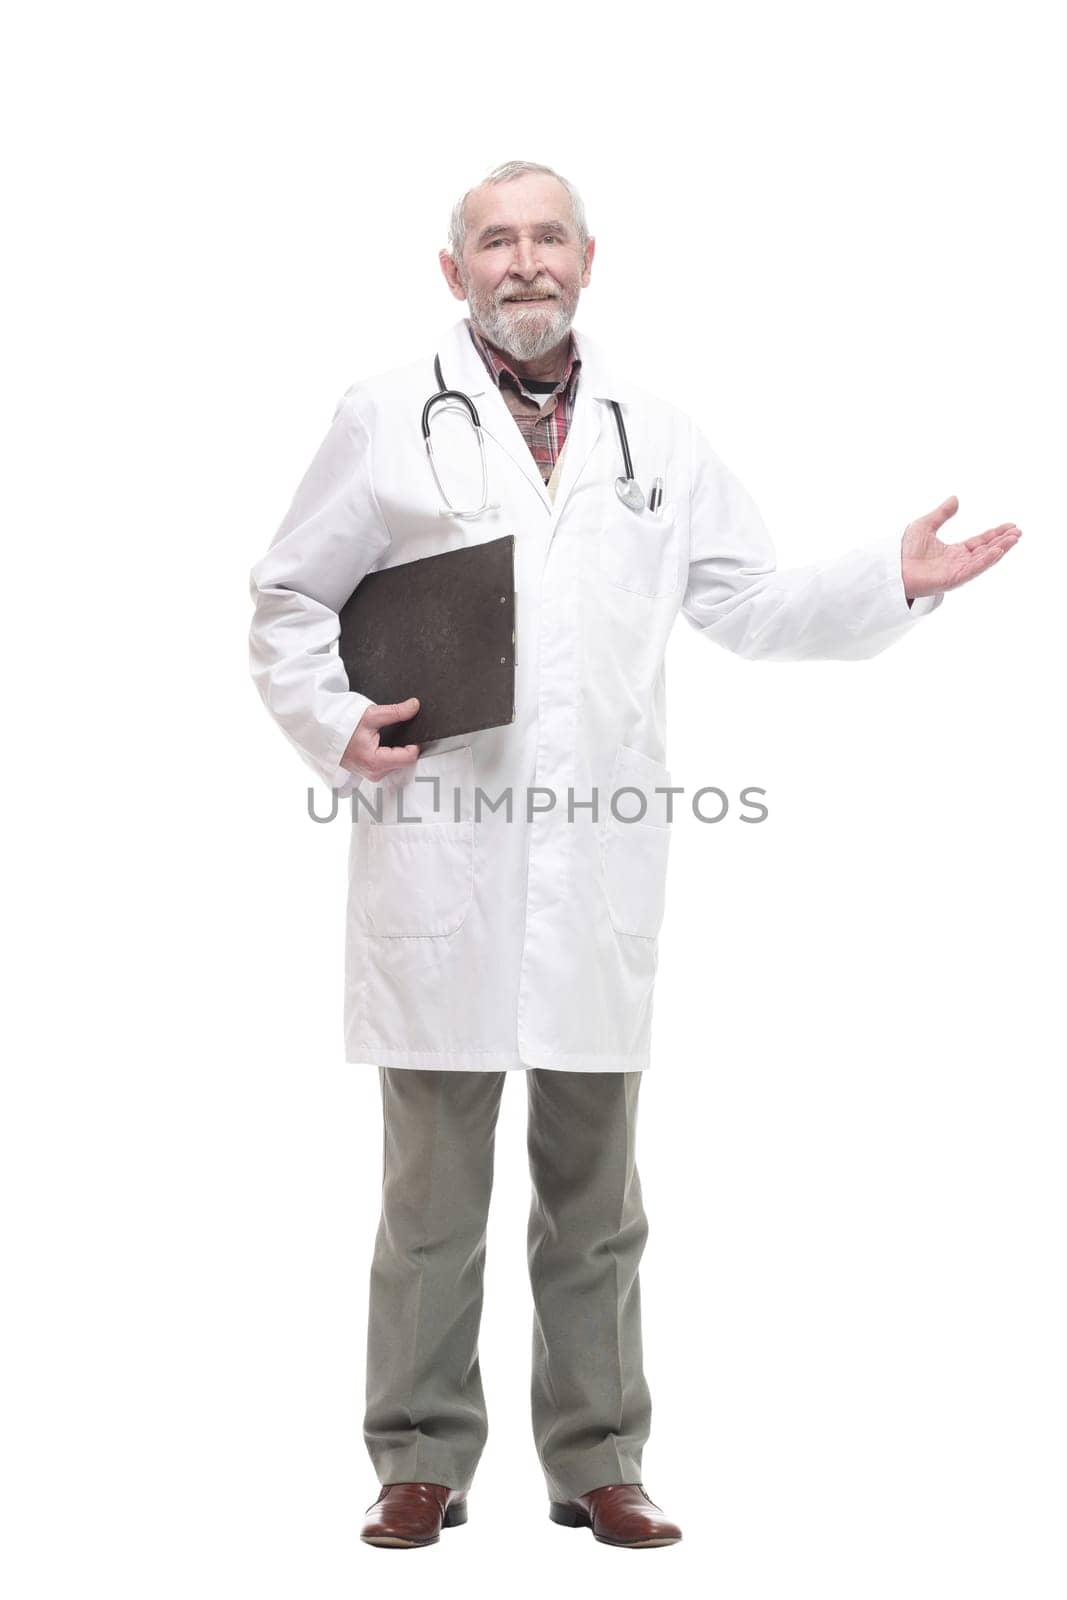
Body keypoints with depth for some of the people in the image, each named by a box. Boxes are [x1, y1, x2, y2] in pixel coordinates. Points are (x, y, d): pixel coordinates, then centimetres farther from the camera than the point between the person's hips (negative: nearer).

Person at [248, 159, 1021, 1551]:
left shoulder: (655, 437, 15)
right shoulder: (386, 420, 6)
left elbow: (749, 603, 15)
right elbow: (291, 600, 9)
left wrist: (893, 581, 2)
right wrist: (333, 724, -7)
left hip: (600, 870, 3)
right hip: (439, 858, -2)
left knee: (594, 1197, 9)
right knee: (433, 1193, 3)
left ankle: (596, 1464, 20)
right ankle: (422, 1466, 14)